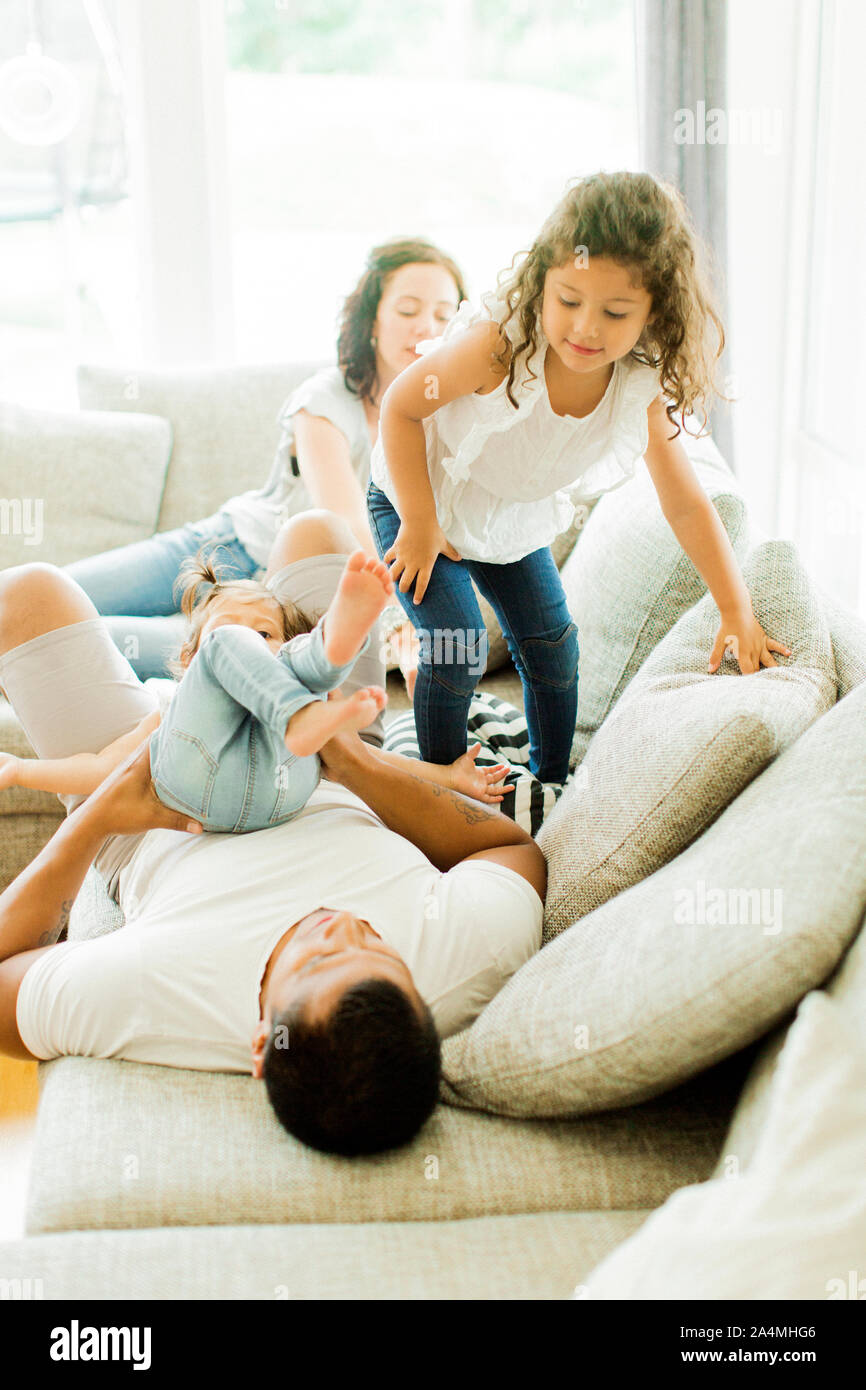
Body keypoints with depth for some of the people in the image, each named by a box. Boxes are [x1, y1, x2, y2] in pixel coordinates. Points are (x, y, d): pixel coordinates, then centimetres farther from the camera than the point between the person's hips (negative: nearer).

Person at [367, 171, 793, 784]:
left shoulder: (643, 389, -23)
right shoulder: (497, 346, -38)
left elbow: (687, 505, -12)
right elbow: (400, 407, -25)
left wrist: (738, 611, -11)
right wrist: (420, 525, -21)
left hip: (518, 520, 5)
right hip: (418, 500, -5)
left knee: (553, 645, 7)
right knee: (457, 649, -14)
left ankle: (553, 782, 30)